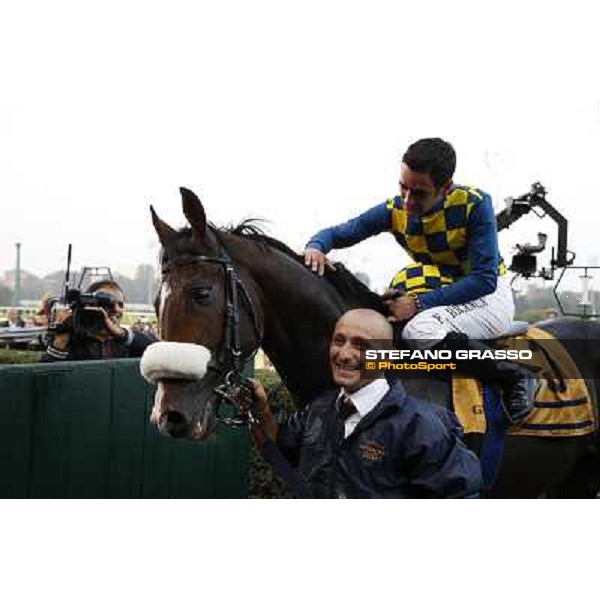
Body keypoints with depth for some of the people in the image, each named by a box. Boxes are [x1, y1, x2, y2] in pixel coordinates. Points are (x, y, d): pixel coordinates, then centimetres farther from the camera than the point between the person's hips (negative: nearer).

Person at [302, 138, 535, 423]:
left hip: (489, 295, -6)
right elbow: (337, 233, 1)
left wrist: (420, 303, -33)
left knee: (419, 330, -34)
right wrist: (316, 247, -25)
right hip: (442, 297, 6)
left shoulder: (474, 204, -21)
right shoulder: (395, 210, -8)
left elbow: (484, 279, -26)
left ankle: (514, 376, -22)